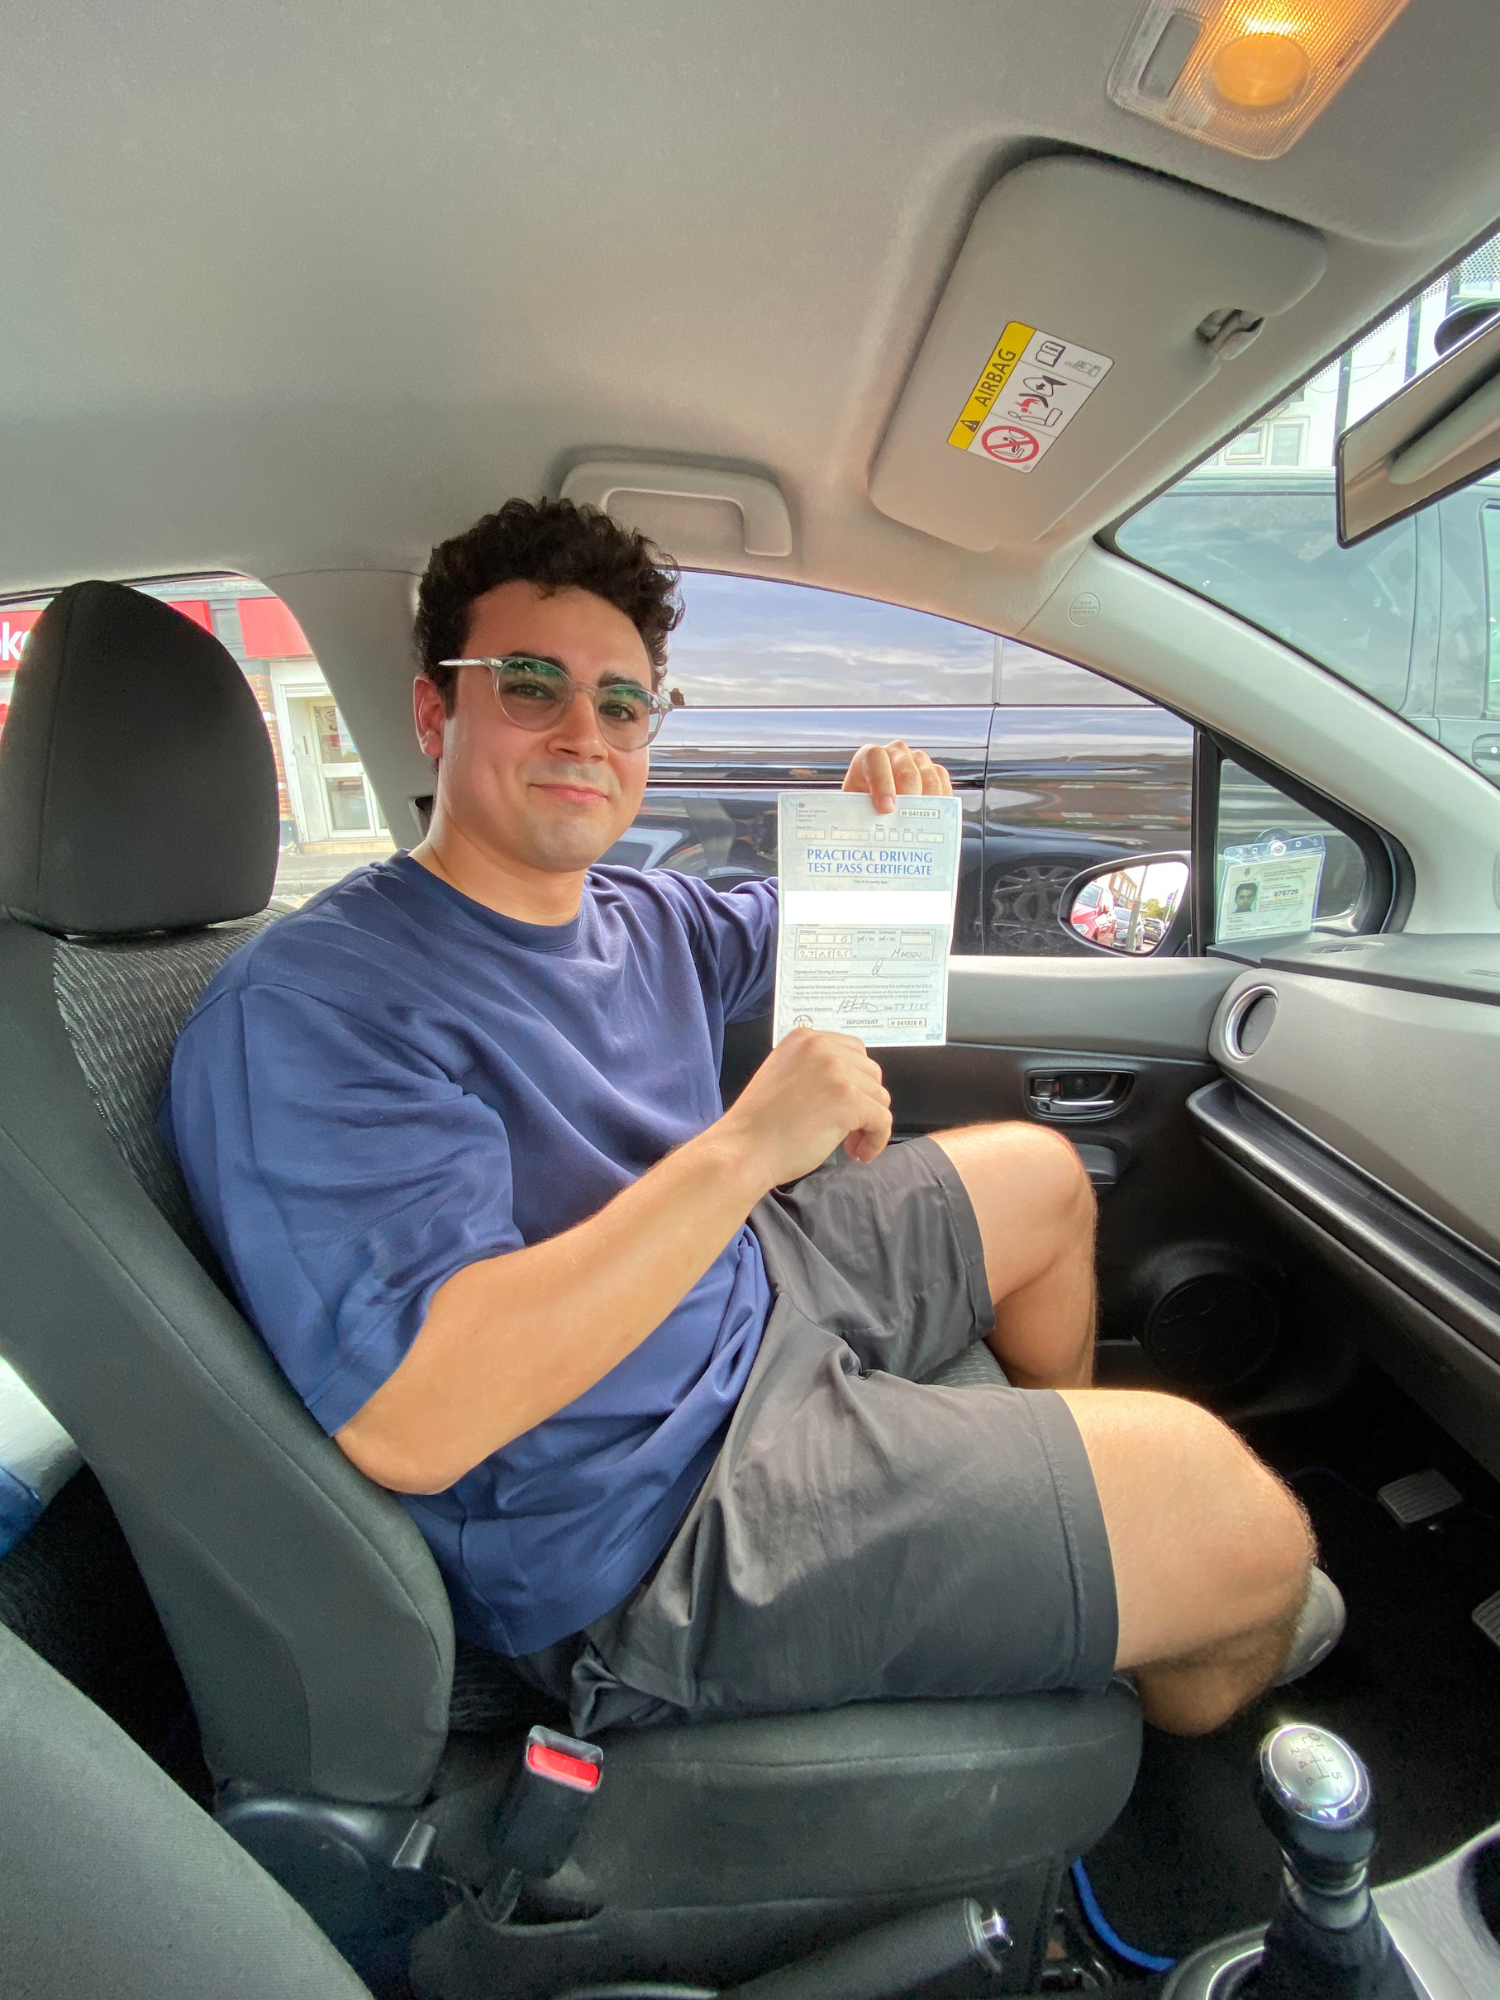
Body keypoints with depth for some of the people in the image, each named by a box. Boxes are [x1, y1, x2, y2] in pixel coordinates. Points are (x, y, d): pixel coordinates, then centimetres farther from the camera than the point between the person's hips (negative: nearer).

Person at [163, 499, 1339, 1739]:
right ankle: (1182, 1740, 26)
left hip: (745, 1296, 9)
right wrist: (745, 1148, -32)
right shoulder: (307, 1009, -23)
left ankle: (1072, 1462, 48)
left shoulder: (642, 917, 3)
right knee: (1232, 1512, -13)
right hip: (654, 1525, -9)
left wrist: (884, 837, -2)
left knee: (1041, 1177, 22)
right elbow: (411, 1423, -32)